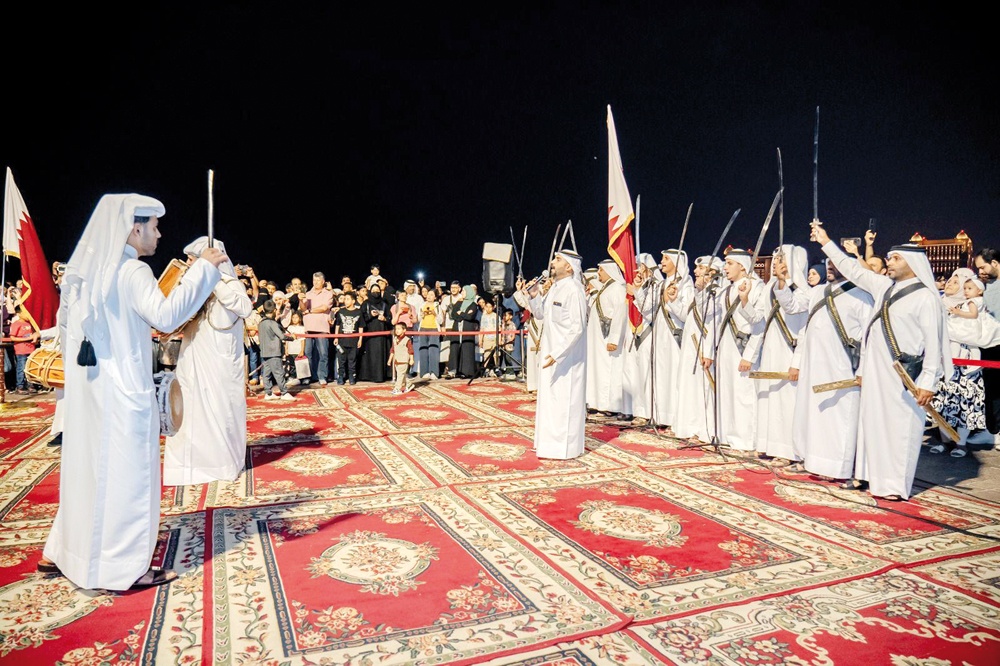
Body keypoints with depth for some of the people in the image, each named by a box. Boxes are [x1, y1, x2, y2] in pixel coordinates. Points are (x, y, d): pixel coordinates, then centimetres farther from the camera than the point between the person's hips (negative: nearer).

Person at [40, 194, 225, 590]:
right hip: (122, 390, -9)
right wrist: (204, 268, -26)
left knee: (89, 465, 19)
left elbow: (66, 322, 18)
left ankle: (64, 552, 30)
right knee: (124, 471, -1)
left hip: (88, 387, 9)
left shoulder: (88, 268, 10)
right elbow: (165, 316, -30)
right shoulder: (131, 271, -17)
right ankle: (124, 568, 8)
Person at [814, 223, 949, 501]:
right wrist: (826, 243, 19)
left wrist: (928, 381, -16)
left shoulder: (926, 297, -10)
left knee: (899, 426, -2)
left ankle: (895, 485, 9)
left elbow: (933, 341, -13)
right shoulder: (884, 286, 10)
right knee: (871, 420, 13)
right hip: (875, 370, 7)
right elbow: (853, 270, 19)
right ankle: (867, 474, 24)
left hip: (903, 375, -7)